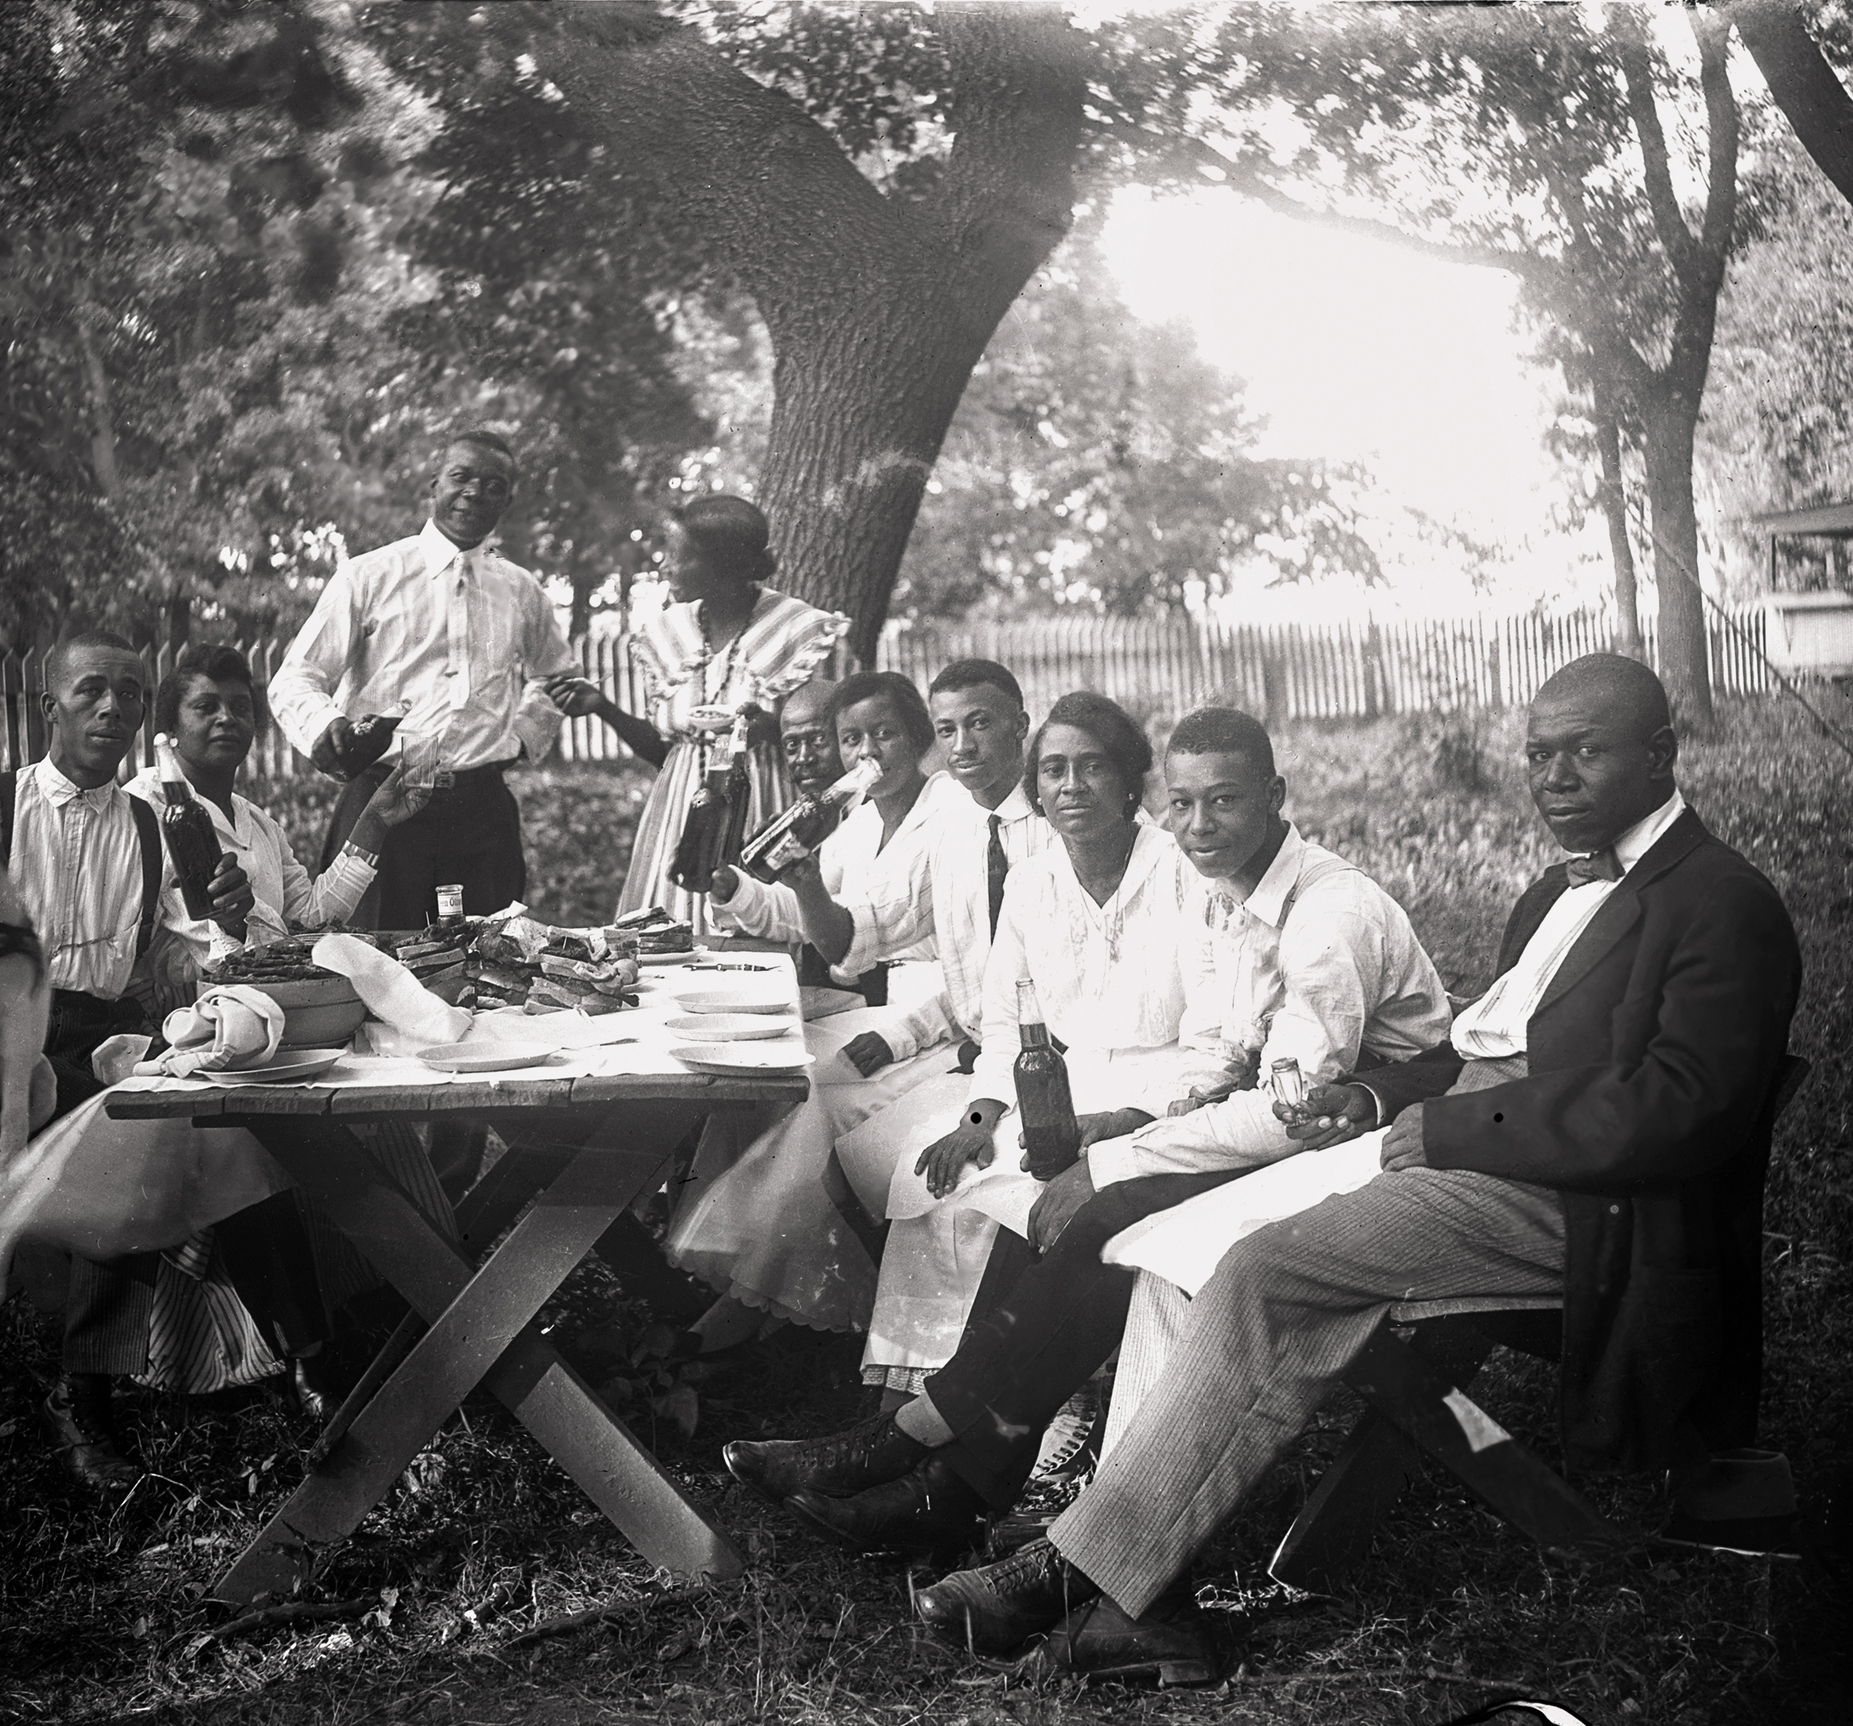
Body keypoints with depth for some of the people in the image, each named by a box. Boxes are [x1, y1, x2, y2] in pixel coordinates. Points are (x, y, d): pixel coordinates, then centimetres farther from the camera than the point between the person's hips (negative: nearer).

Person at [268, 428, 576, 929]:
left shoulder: (522, 593, 16)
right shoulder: (367, 577, 6)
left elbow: (552, 678, 35)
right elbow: (294, 679, 2)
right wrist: (323, 724, -19)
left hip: (484, 809, 3)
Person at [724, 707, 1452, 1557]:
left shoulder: (1333, 912, -21)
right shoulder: (1212, 899, 8)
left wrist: (1114, 1161, -23)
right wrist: (1138, 1124, -7)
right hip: (1261, 1121, 9)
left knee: (1109, 1219, -25)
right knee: (1047, 1194, -8)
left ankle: (915, 1436, -12)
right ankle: (954, 1483, -10)